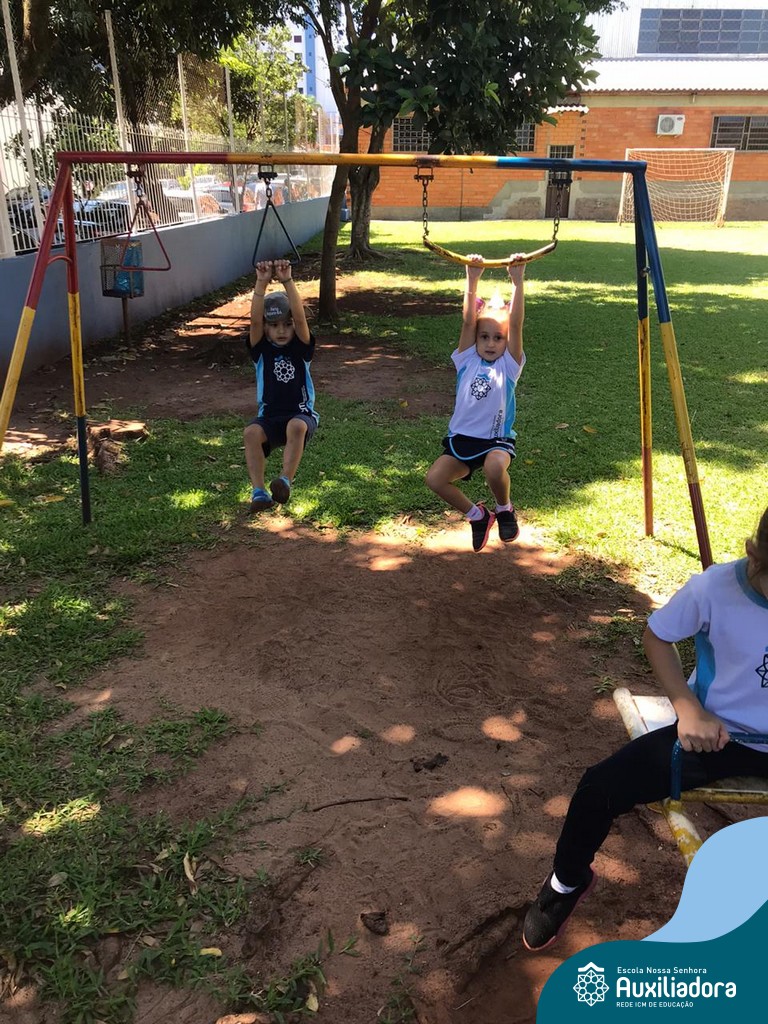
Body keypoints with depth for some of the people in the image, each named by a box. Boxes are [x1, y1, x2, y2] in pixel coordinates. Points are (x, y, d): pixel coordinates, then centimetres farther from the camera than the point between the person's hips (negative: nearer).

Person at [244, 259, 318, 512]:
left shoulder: (300, 347, 0)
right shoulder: (261, 349, 3)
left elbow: (300, 317, -18)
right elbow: (255, 320, -15)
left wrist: (287, 281, -28)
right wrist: (261, 283, -26)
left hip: (301, 414, -1)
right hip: (269, 417, 2)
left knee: (296, 426, -38)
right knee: (251, 432, -32)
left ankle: (285, 482, -34)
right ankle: (259, 491, -30)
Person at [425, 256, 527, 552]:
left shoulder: (508, 365, 0)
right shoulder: (467, 361, 6)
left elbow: (516, 325, -11)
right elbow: (468, 322, -5)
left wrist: (517, 282, -19)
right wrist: (472, 281, -15)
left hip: (497, 440, -3)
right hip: (461, 438, 3)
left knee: (494, 467, -36)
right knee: (434, 478, -18)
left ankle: (505, 510, 0)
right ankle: (477, 515, 10)